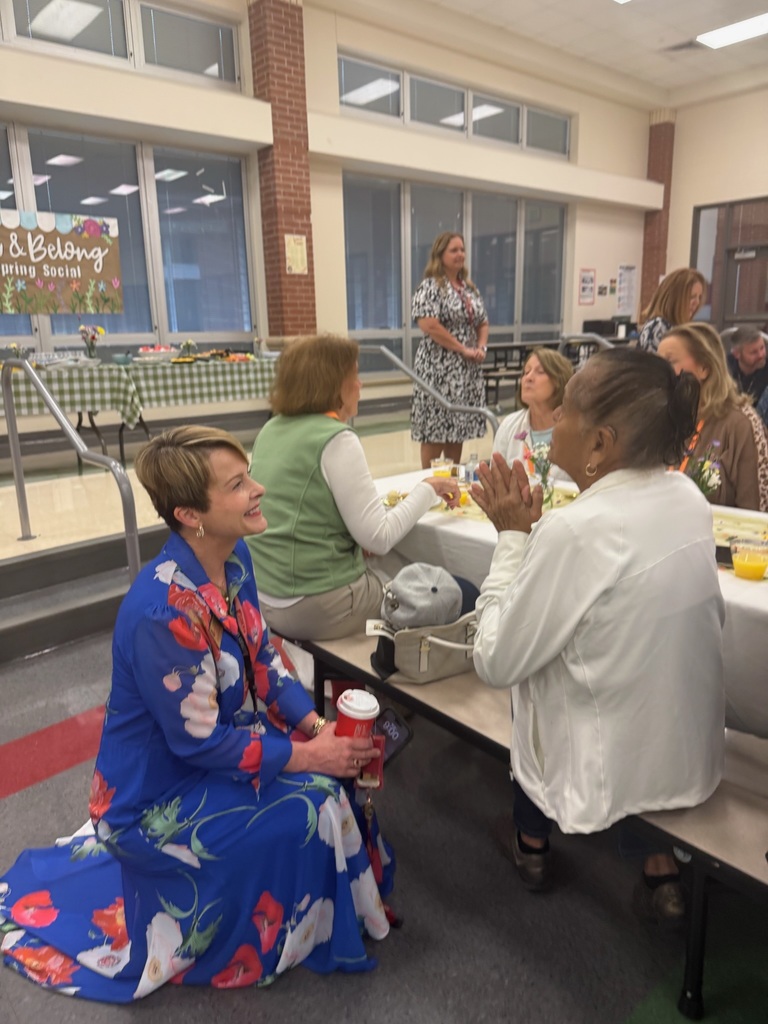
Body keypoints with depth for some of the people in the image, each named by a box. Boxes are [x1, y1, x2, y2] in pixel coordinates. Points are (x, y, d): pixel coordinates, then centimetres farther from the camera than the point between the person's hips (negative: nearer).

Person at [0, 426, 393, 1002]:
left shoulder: (236, 557, -9)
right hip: (158, 795, -7)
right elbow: (200, 742, -25)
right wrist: (308, 755, -20)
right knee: (311, 809, -16)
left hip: (228, 736, 8)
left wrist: (317, 725, -11)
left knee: (346, 760, 0)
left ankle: (353, 898, 28)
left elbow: (263, 659, 1)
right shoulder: (164, 612, -34)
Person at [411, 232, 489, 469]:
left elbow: (482, 324, 19)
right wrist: (463, 349, -16)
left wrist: (481, 348, -2)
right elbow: (429, 326, -20)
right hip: (439, 368, -7)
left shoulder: (470, 288, 15)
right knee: (435, 429, -5)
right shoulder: (430, 287, -8)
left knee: (458, 426, 10)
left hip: (467, 370, 7)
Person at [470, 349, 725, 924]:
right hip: (696, 754, 6)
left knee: (526, 666, 21)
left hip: (618, 776, -5)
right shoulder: (689, 498, -6)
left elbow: (495, 663, -20)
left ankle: (532, 843, 41)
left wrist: (514, 535, -16)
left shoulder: (574, 531, -30)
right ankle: (659, 863, 27)